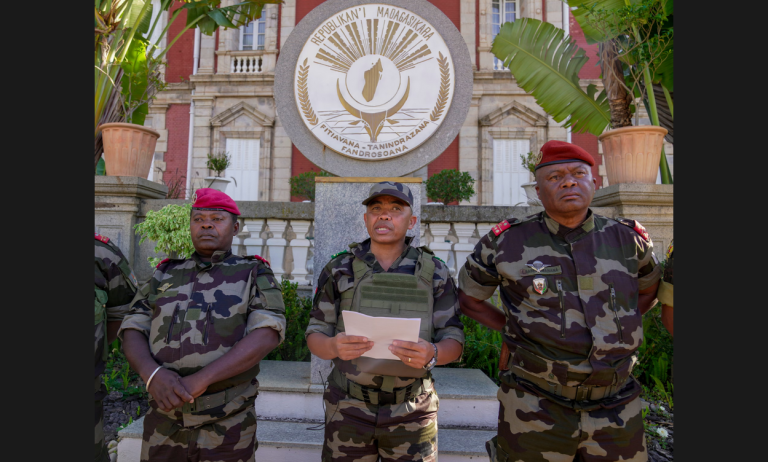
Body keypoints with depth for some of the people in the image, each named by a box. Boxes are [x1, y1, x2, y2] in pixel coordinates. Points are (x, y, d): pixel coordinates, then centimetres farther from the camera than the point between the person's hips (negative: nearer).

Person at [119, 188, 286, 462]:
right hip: (162, 422, 3)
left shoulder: (255, 274, -2)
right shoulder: (165, 274, 10)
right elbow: (132, 332, 3)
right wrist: (153, 374, -17)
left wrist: (200, 380, -22)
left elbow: (267, 335, -15)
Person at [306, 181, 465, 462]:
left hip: (412, 412, 0)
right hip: (349, 408, 0)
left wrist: (431, 354, -23)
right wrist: (334, 346, -22)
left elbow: (454, 341, -1)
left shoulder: (434, 273, -2)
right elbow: (315, 335, 1)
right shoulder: (339, 270, -1)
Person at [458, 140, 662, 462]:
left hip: (618, 409, 3)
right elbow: (468, 296, 6)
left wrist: (619, 328, 7)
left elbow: (648, 288, 21)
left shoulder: (628, 239, 0)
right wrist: (513, 328, -2)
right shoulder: (507, 242, -7)